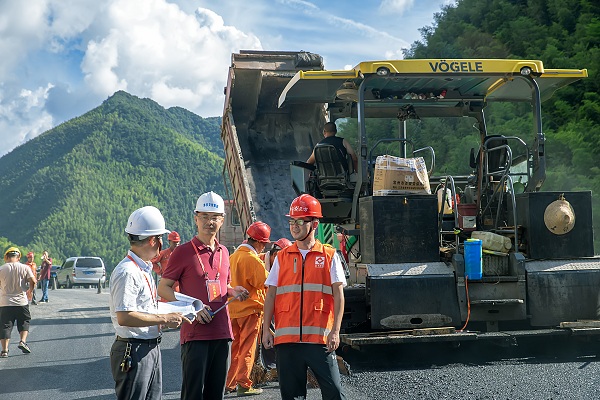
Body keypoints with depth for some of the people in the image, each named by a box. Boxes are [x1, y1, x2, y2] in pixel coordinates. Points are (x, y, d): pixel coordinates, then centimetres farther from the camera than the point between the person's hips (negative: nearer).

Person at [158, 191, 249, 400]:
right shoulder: (183, 251, -5)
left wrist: (233, 291, 2)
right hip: (195, 333, -6)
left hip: (222, 333, 6)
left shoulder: (223, 252, 13)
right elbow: (163, 288, -5)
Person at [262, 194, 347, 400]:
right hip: (286, 337, 2)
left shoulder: (329, 256, 5)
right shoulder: (282, 257, 11)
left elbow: (338, 295, 1)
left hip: (319, 337, -2)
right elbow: (271, 295, 11)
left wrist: (335, 331, -8)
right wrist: (266, 329, 3)